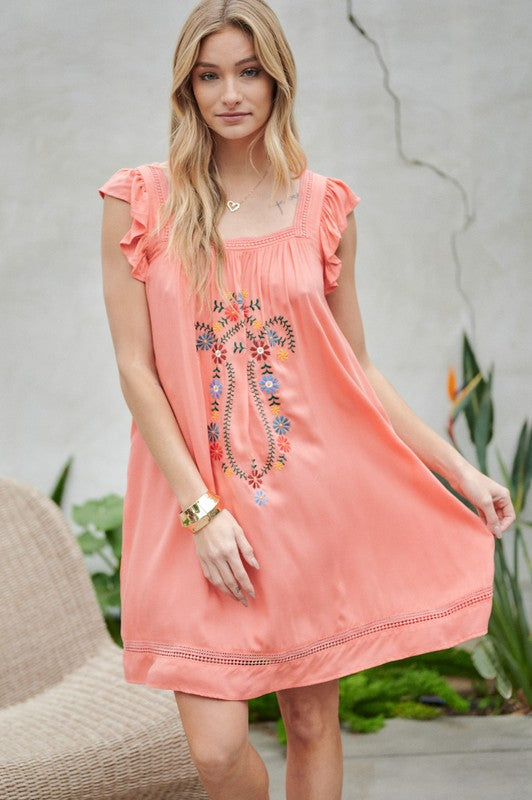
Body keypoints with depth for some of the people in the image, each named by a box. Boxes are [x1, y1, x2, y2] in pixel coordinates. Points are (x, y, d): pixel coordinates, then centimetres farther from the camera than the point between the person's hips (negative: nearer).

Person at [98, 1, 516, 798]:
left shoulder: (324, 206, 5)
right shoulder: (139, 203, 0)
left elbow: (357, 369, 10)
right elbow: (135, 369, -4)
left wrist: (460, 470, 5)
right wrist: (201, 510, -11)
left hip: (312, 501, 2)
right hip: (195, 505, -1)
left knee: (313, 722, 8)